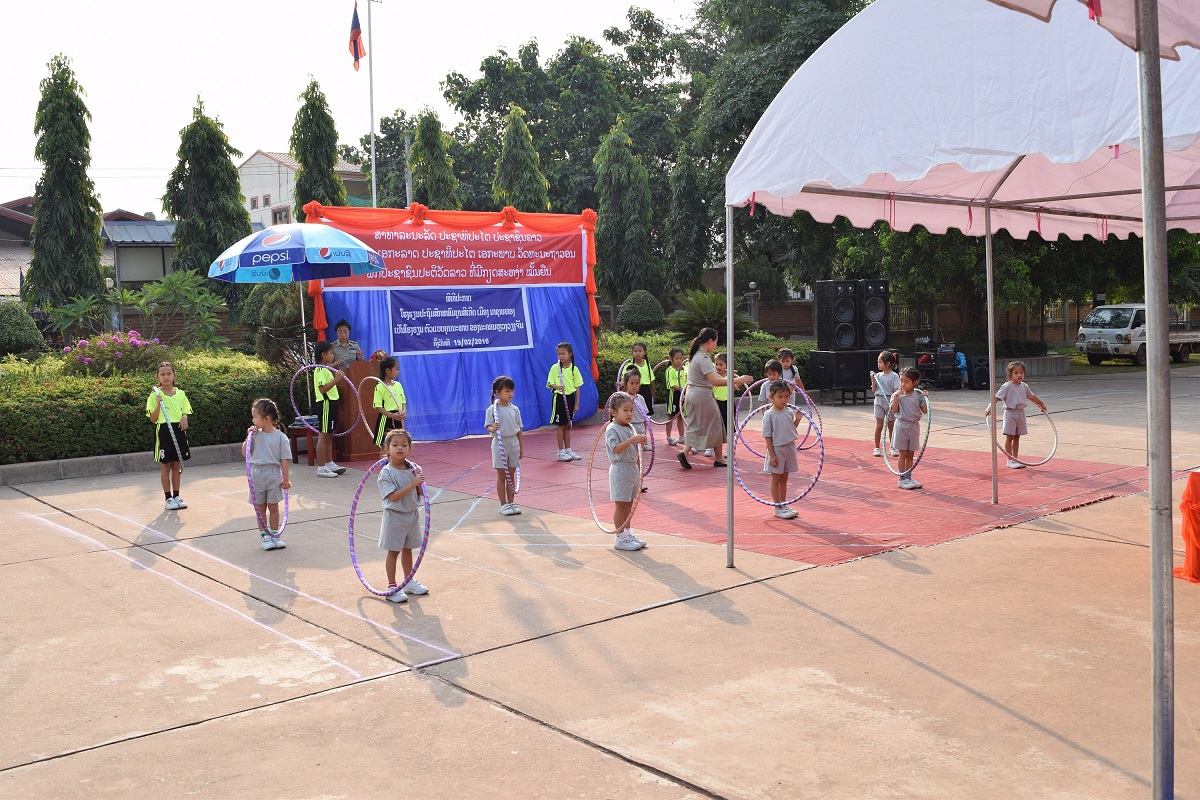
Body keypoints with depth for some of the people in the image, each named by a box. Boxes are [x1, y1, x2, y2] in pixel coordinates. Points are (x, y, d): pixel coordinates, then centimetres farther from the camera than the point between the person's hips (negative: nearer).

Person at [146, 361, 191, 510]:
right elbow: (153, 419, -4)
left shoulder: (180, 394, 6)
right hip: (163, 431, -3)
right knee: (166, 466, 3)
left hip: (178, 431, 3)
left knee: (177, 465, 9)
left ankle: (176, 496, 19)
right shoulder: (155, 396, -3)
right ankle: (168, 498, 11)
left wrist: (184, 418, -11)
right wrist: (159, 405, -18)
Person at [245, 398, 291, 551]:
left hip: (273, 475, -3)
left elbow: (284, 459, -6)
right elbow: (245, 453, 9)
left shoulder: (280, 437, -7)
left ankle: (274, 535, 18)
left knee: (273, 507, 7)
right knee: (260, 508, 8)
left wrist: (285, 479, -6)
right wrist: (248, 437, -3)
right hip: (257, 474, 3)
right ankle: (264, 535, 16)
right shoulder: (255, 434, 3)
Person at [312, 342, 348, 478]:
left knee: (329, 436, 16)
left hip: (331, 403, 11)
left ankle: (329, 464, 24)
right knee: (323, 436, -7)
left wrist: (335, 375, 19)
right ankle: (321, 468, -4)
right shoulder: (320, 370, -15)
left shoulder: (326, 369, 17)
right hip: (325, 404, -11)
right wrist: (336, 379, -28)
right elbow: (322, 389, -26)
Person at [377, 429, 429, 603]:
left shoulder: (413, 469, 1)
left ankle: (409, 582, 30)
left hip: (412, 515, 5)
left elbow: (421, 493, 4)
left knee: (407, 549, 17)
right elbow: (394, 496, -24)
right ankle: (392, 587, 12)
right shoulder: (386, 473, -16)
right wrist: (412, 484, -28)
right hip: (395, 516, -5)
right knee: (393, 551, 3)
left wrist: (420, 483, -16)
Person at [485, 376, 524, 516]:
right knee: (501, 476, 2)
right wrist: (493, 428, -34)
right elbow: (488, 426, -11)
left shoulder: (515, 409, 5)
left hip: (513, 443, 4)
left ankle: (511, 502, 17)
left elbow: (519, 429, 9)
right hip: (500, 443, -4)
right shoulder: (492, 410, -8)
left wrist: (521, 446, 9)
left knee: (511, 475, 9)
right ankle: (503, 504, 9)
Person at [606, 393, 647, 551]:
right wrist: (632, 439, -32)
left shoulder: (630, 428, 12)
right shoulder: (612, 429, -13)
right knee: (620, 505, -4)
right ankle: (620, 538, 1)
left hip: (633, 468, 8)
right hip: (620, 469, -8)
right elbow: (615, 449, -26)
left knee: (629, 503, 14)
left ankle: (628, 534, 22)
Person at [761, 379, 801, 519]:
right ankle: (778, 508, 11)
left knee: (784, 479, 15)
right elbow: (767, 436, -13)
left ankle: (783, 505, 24)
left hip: (790, 448, 6)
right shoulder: (769, 415, -14)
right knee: (776, 479, 5)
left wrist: (797, 419, -2)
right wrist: (771, 455, -16)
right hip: (777, 449, -6)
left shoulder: (789, 412, 3)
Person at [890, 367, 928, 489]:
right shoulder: (897, 394, -3)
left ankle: (908, 478, 18)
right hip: (902, 425, -2)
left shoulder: (919, 395, 1)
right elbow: (894, 410, -11)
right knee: (903, 454, 1)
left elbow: (924, 411, 0)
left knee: (910, 455, 10)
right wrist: (896, 396, -18)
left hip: (914, 426, 2)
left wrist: (925, 398, -11)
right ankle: (902, 479, 7)